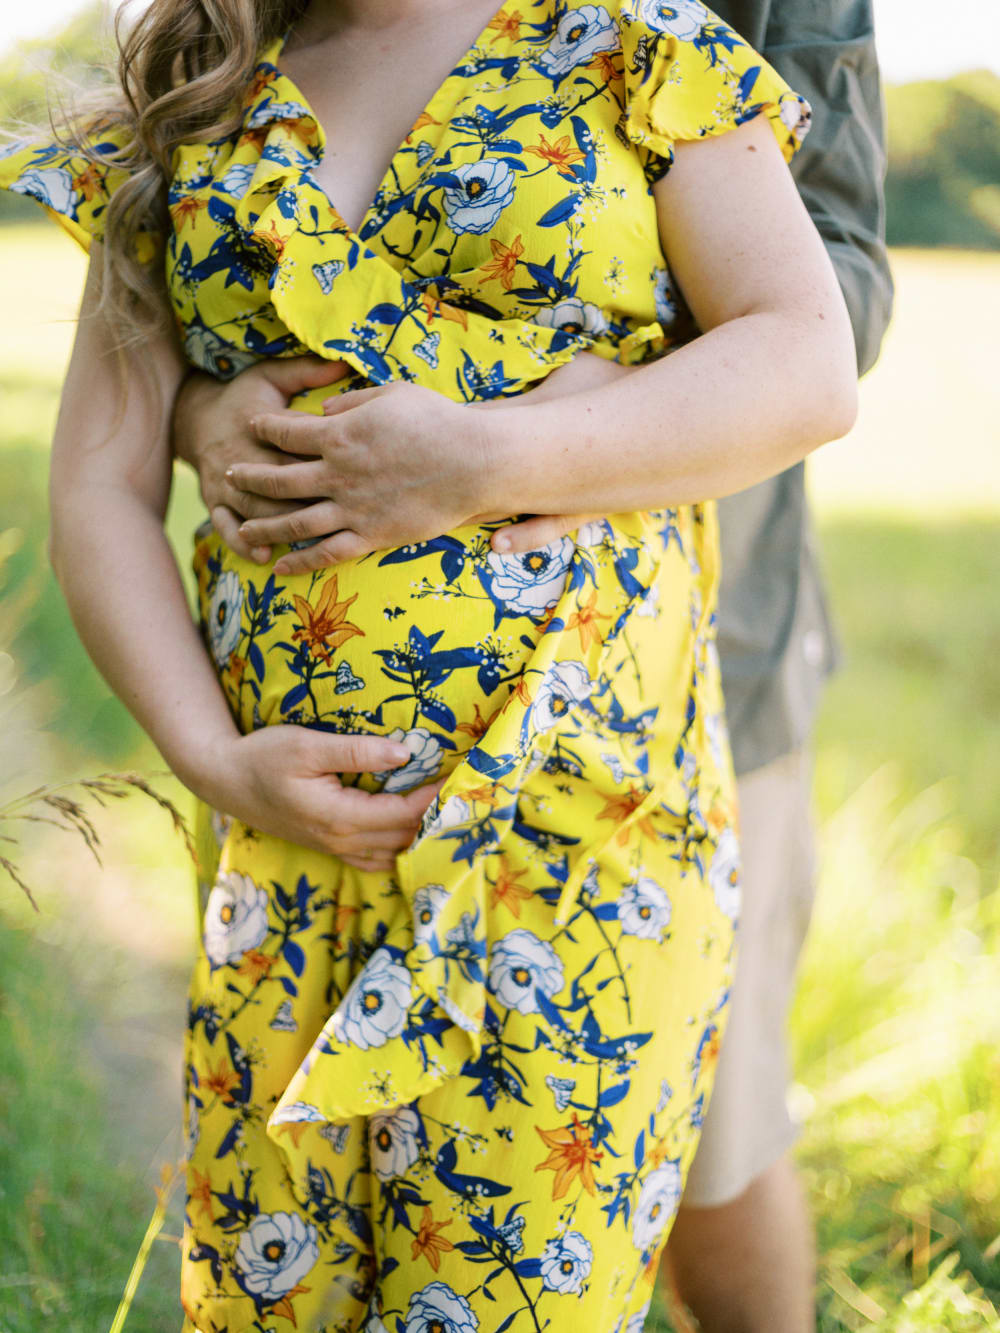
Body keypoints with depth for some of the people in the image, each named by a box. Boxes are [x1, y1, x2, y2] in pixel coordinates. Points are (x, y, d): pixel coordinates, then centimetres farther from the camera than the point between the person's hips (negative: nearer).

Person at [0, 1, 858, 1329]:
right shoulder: (187, 112, 13)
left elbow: (812, 369, -4)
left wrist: (484, 462, -16)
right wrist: (214, 759, -6)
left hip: (577, 808, -3)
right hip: (296, 820, 4)